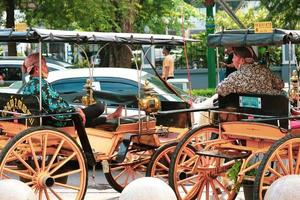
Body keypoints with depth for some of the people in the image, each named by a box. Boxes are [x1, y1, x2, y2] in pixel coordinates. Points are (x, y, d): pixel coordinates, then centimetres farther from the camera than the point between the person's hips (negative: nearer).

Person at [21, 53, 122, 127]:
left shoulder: (26, 87, 6)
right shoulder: (42, 84, -22)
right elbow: (54, 107, -29)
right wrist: (75, 110, -18)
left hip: (46, 122, 10)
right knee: (99, 107, 1)